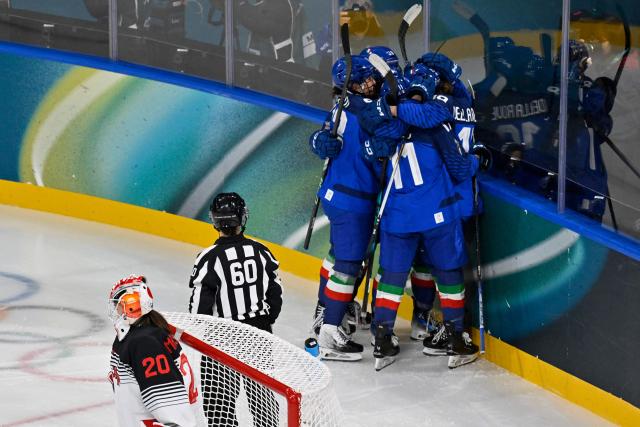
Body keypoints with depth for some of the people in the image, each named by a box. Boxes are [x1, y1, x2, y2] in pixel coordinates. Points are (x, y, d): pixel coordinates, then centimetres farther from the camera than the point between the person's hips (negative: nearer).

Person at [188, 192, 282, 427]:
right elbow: (275, 293, 4)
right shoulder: (260, 252, -3)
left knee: (218, 393, 3)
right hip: (260, 334, 4)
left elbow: (200, 304, -13)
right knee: (261, 387, 18)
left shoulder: (210, 258, -17)